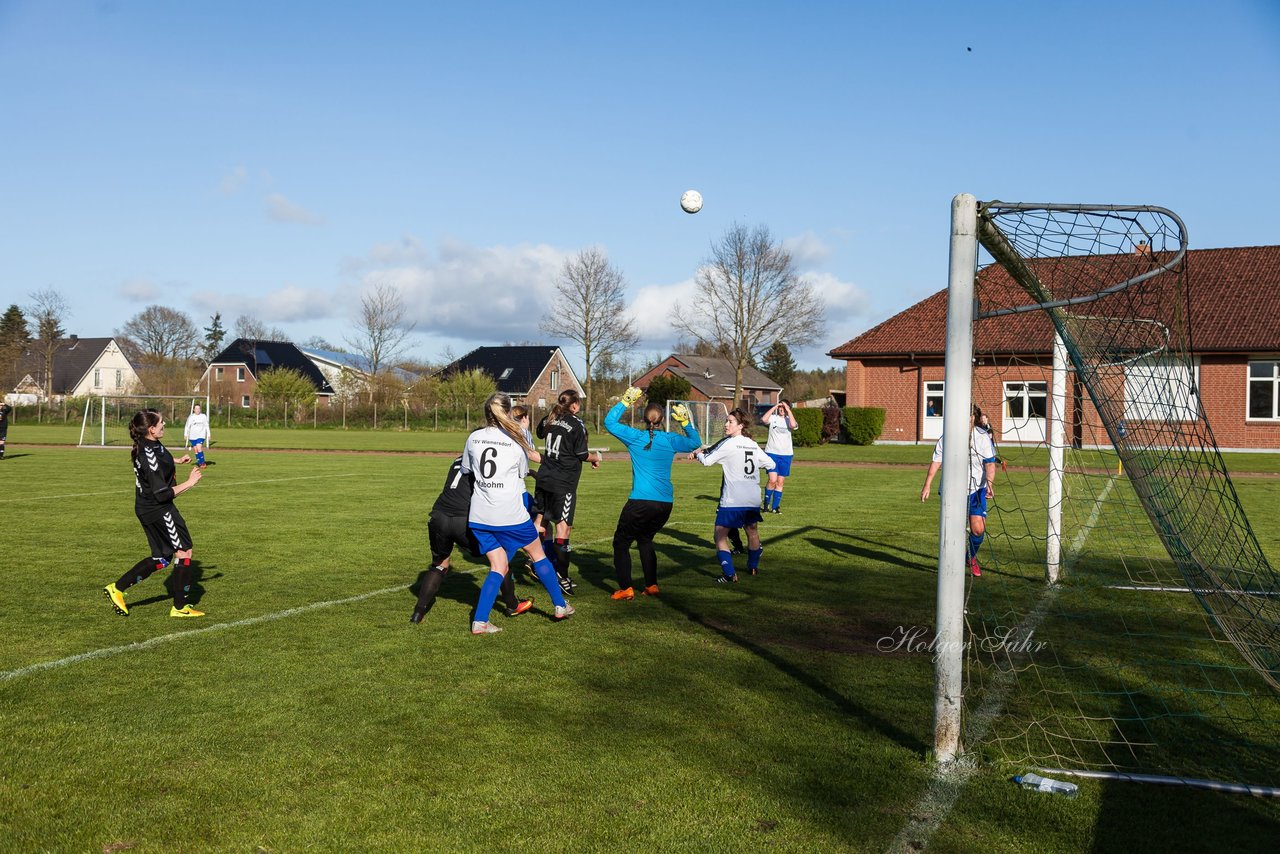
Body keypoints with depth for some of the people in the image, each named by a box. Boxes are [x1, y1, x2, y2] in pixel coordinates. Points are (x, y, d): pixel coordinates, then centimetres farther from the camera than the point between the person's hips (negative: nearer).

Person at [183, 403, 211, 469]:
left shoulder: (204, 416, 5)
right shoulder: (190, 417, 4)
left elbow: (206, 426, 10)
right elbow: (187, 426, 9)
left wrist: (209, 434, 8)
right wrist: (185, 434, 2)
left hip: (201, 436, -2)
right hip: (192, 436, 2)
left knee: (199, 448, -19)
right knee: (195, 450, 1)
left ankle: (202, 463, -12)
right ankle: (199, 463, 11)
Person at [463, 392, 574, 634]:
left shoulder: (473, 438, 2)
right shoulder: (517, 441, -4)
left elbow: (465, 470, 16)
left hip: (479, 516, 3)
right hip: (511, 514, -3)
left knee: (499, 567, 11)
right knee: (538, 555, 16)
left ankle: (479, 621, 1)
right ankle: (560, 606, 26)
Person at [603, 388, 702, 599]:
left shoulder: (635, 437, -3)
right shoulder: (670, 440, 4)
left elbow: (609, 422, 7)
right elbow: (695, 443, 21)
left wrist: (625, 402, 9)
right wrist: (685, 422, 22)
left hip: (640, 502, -4)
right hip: (665, 503, 5)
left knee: (621, 542, 7)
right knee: (645, 540, 24)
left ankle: (626, 588, -3)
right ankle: (651, 585, 20)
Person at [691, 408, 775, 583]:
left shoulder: (729, 444, -8)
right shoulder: (753, 445, 10)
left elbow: (707, 461, -5)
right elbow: (772, 464, 18)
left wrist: (698, 453, 15)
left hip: (732, 501, -7)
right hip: (753, 501, 7)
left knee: (720, 536, -1)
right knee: (752, 532, 25)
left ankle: (730, 574, -10)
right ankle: (753, 566, 43)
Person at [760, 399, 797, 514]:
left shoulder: (789, 419, 6)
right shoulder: (773, 418, 3)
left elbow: (793, 425, -18)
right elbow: (764, 419, -19)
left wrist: (788, 410, -12)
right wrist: (774, 407, -13)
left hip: (786, 454, 2)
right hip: (772, 452, -2)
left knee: (780, 482, 5)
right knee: (772, 480, -12)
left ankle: (775, 506, 14)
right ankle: (766, 503, 7)